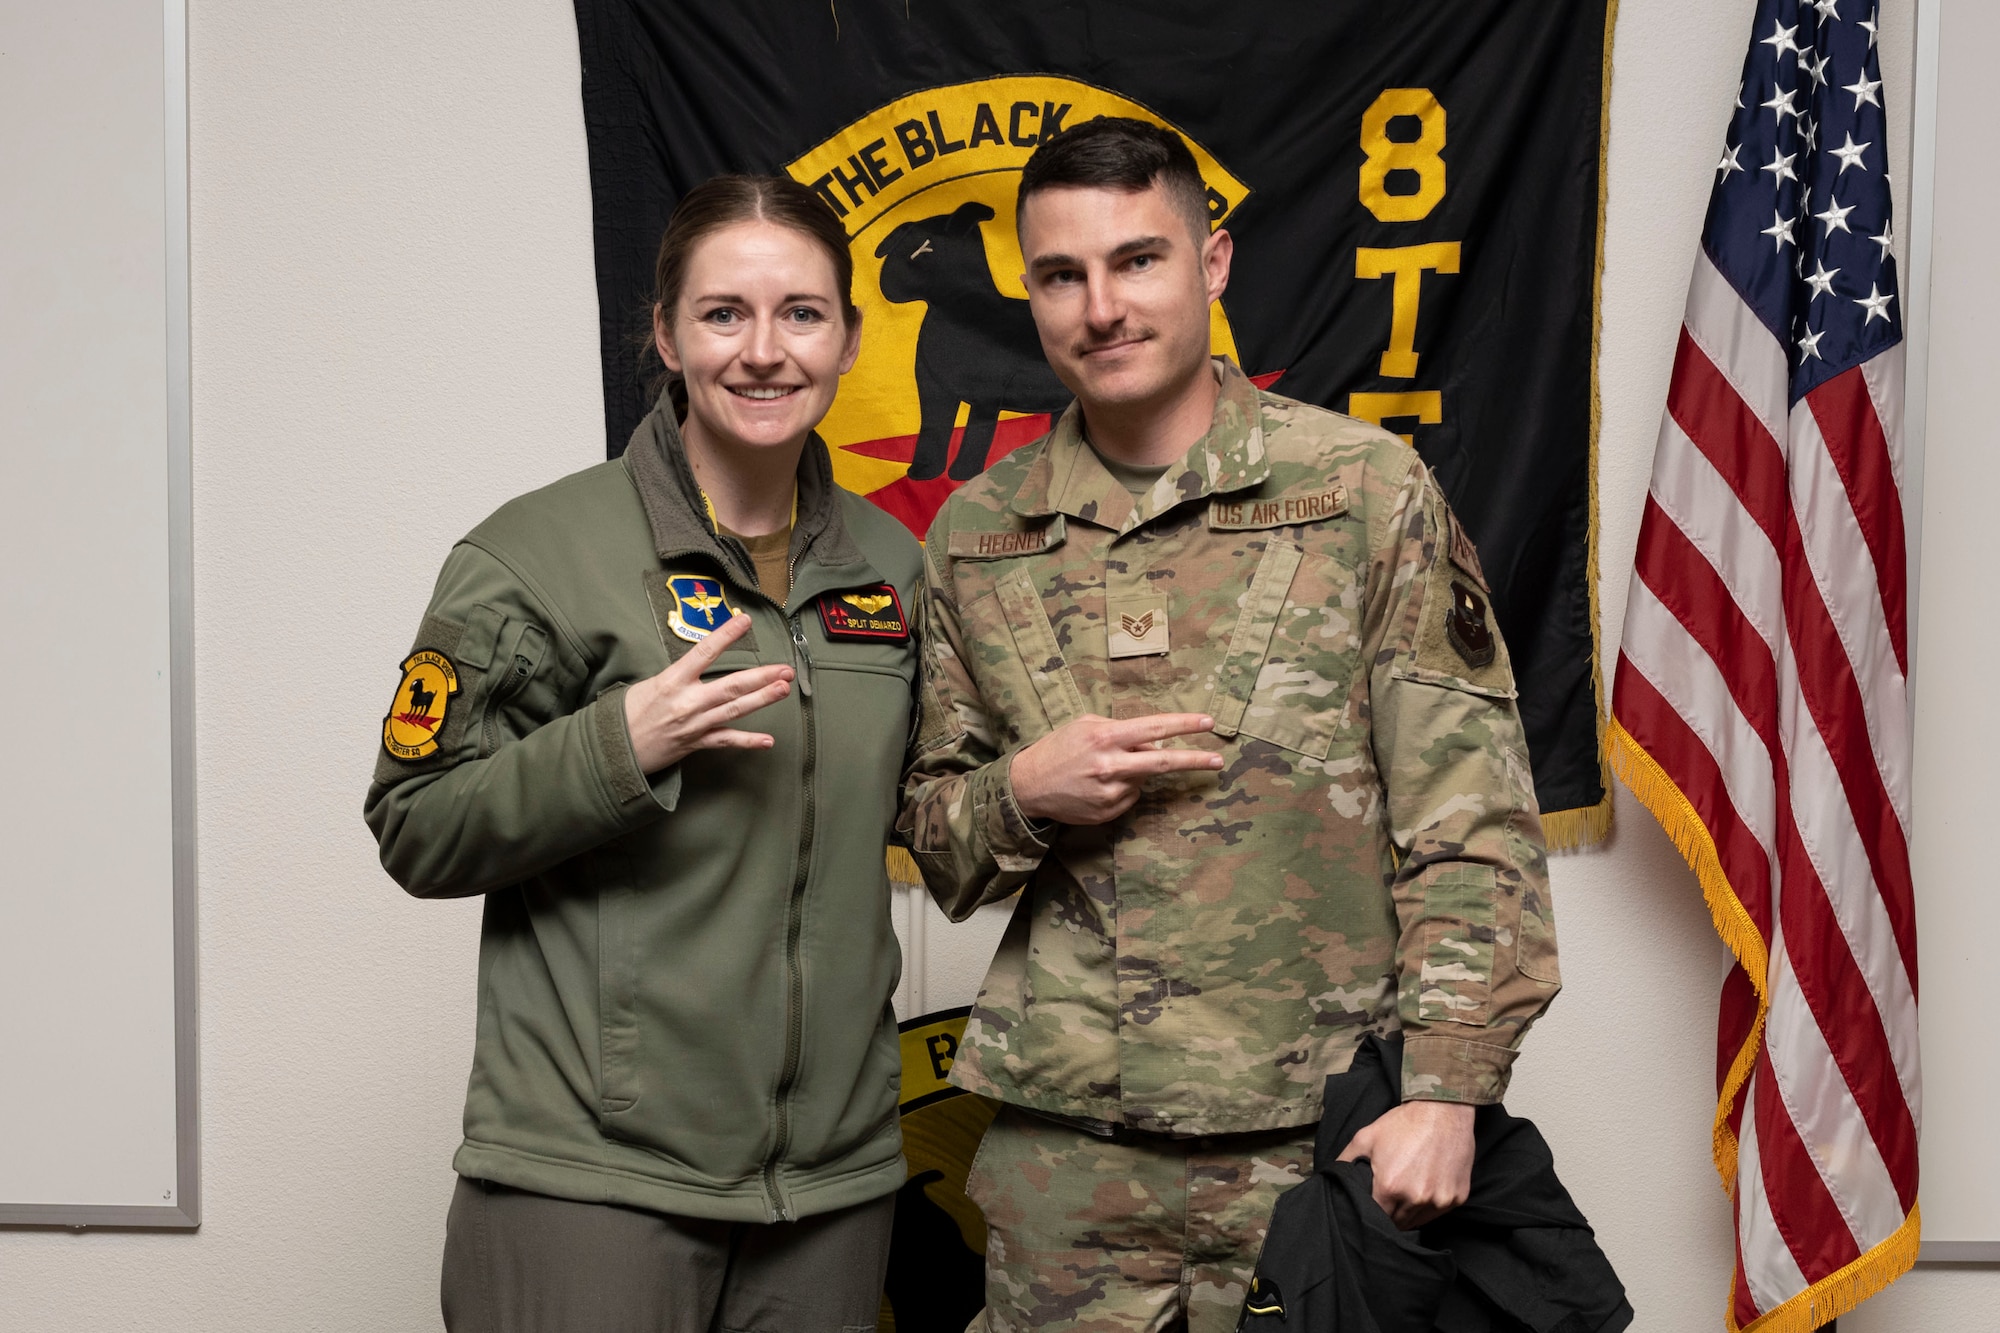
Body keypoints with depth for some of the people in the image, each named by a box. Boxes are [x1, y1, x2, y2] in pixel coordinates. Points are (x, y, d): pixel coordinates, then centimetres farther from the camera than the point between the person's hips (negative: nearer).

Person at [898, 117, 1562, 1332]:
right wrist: (1021, 794, -8)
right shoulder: (976, 537, 7)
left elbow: (1472, 819, -5)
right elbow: (937, 845, 13)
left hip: (1315, 1137, -2)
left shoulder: (1369, 491, -3)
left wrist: (1448, 1088, -13)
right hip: (1062, 1139, 3)